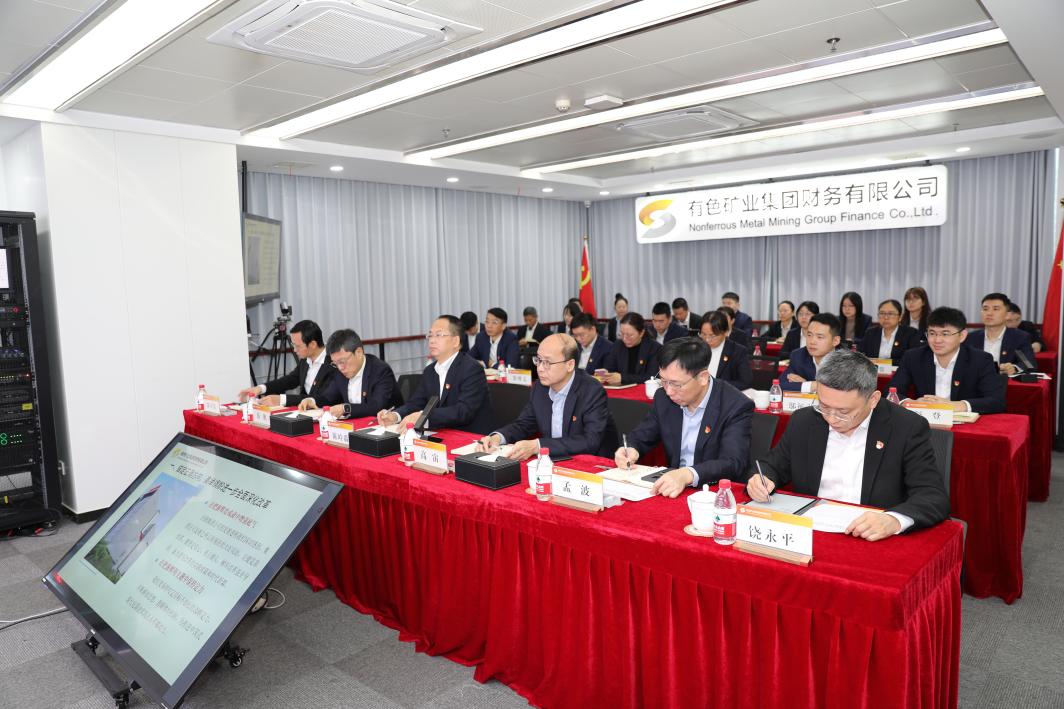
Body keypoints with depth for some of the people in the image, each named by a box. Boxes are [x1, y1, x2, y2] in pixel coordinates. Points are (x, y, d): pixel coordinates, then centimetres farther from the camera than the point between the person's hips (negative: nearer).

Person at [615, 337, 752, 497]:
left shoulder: (736, 406, -14)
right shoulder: (663, 397, 1)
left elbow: (733, 463, -24)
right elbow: (641, 437, 12)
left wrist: (688, 475, -41)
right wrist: (631, 450, -12)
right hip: (671, 489, 4)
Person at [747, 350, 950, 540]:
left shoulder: (907, 429, -7)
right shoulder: (803, 421, 3)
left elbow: (935, 496, -12)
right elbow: (773, 466, 14)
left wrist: (894, 520, -32)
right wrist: (761, 480, -10)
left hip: (873, 541, -2)